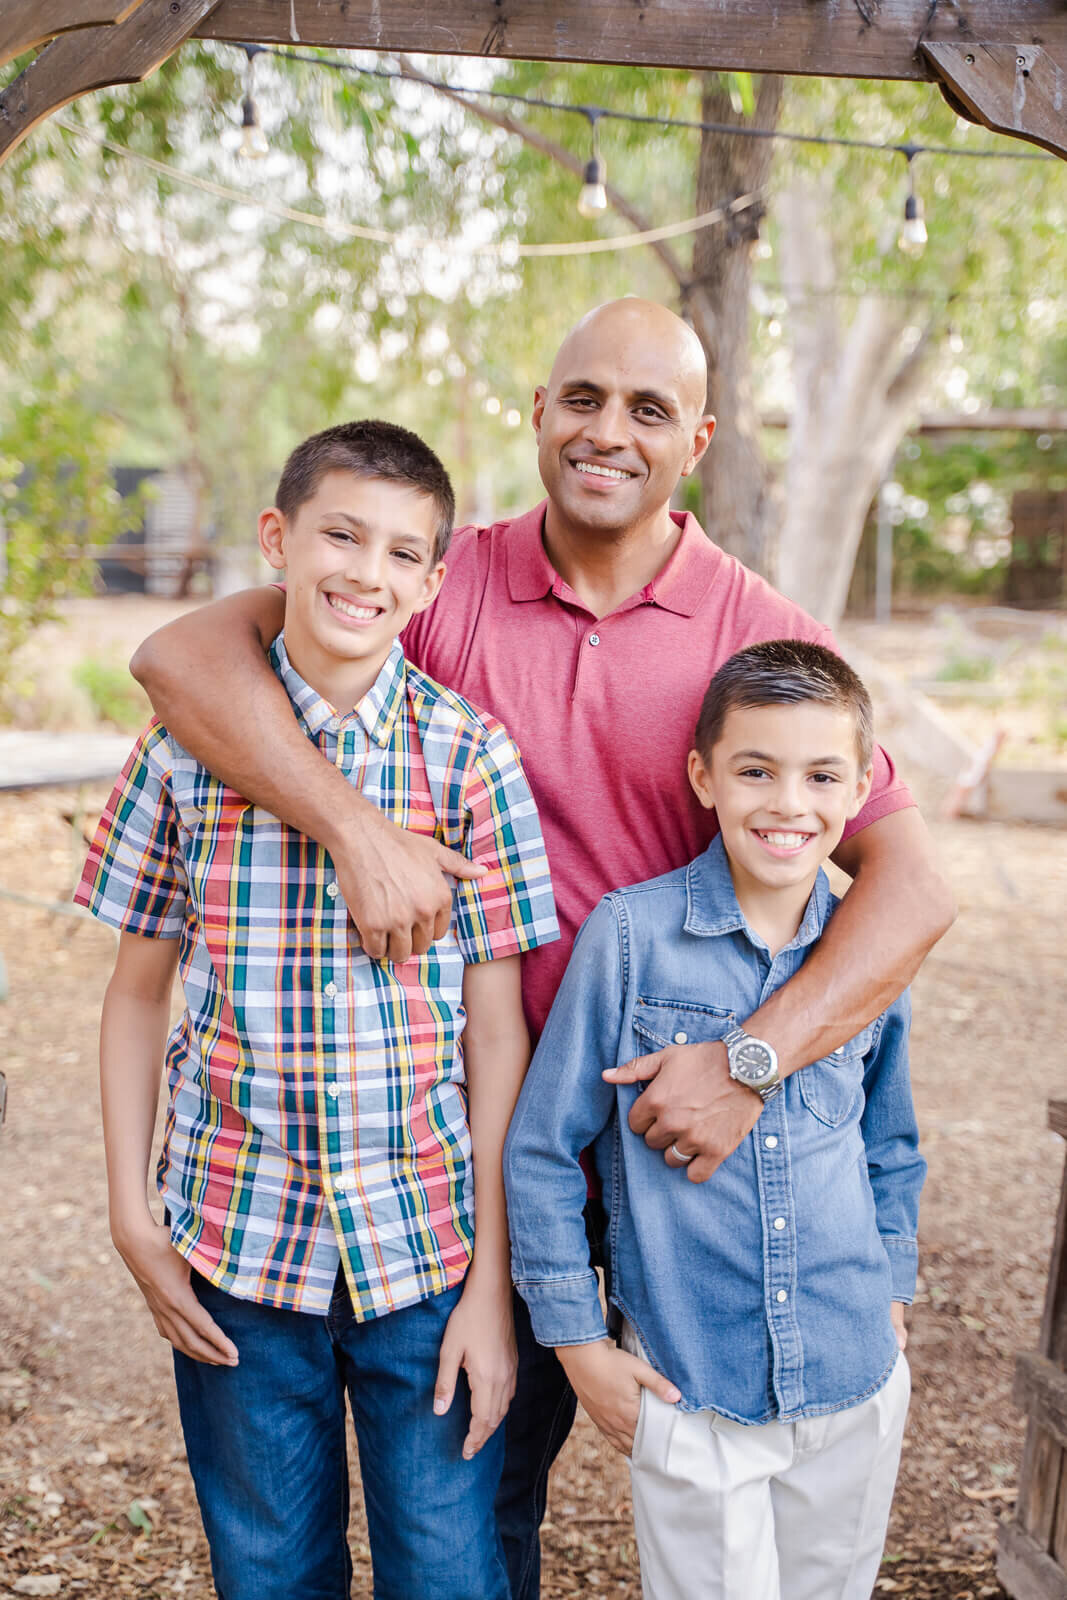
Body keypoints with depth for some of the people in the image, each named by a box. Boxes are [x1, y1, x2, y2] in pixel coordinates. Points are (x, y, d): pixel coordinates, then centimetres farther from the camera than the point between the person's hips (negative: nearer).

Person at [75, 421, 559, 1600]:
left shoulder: (471, 757, -6)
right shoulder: (187, 742, -3)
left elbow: (497, 1030, -4)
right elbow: (138, 994, 5)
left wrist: (493, 1281, -5)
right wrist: (132, 1217, 1)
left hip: (428, 1248, -1)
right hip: (235, 1248, 1)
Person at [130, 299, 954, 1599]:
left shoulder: (761, 637, -8)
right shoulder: (448, 586, -7)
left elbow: (911, 883, -13)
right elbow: (183, 652, -16)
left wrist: (752, 1062, -26)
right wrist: (354, 826, -29)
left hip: (687, 1117, 0)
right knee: (486, 1458, 17)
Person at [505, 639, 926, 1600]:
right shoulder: (629, 934, -13)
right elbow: (541, 1149, -6)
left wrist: (890, 1300, 12)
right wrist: (578, 1342, -4)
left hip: (856, 1385, 4)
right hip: (689, 1389, -3)